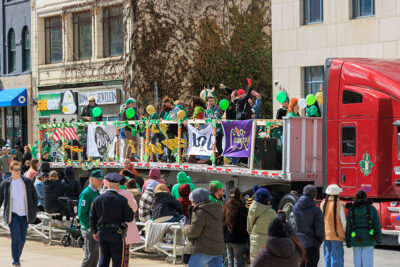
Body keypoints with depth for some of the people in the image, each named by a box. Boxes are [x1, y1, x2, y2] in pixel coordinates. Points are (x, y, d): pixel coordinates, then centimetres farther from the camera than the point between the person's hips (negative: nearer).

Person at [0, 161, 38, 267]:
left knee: (22, 238, 9)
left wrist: (34, 211, 5)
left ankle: (17, 257, 31)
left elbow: (34, 197, 11)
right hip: (12, 214, -2)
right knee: (16, 237, -13)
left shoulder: (27, 182, 3)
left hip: (24, 214, 2)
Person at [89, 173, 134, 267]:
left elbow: (92, 218, 6)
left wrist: (94, 232, 20)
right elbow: (130, 218, -7)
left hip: (102, 232, 4)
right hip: (116, 232, -4)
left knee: (104, 259, 12)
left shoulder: (98, 199, 0)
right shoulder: (122, 200, -11)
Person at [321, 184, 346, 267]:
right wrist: (345, 232, 2)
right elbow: (343, 221, -11)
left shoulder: (323, 203, 2)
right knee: (337, 256, -1)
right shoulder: (339, 204, -11)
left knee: (327, 257, 13)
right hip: (336, 235, -5)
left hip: (325, 234, 5)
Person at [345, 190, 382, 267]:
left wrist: (348, 242, 7)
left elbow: (348, 227, -1)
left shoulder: (351, 210, -1)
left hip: (356, 240, 1)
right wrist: (379, 239, 8)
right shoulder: (372, 209, -3)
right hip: (368, 240, -1)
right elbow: (377, 226, -3)